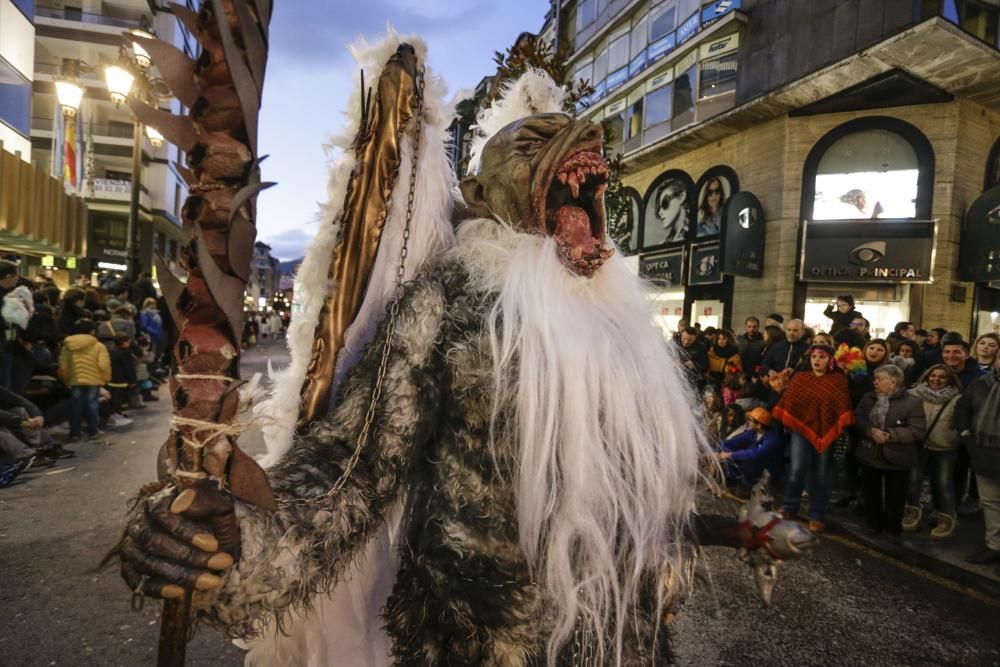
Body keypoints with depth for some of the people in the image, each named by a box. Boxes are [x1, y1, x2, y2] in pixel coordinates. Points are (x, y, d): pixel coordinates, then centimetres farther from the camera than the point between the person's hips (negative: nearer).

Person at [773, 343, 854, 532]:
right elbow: (788, 402, 3)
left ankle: (817, 516, 21)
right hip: (801, 429, 0)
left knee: (821, 476, 8)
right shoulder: (799, 378, 4)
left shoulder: (839, 380, 1)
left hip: (825, 433, 0)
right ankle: (788, 508, 13)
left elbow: (843, 408, -3)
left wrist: (840, 430, -10)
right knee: (797, 470, -8)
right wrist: (785, 423, -4)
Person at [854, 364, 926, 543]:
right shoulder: (868, 398, 5)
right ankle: (874, 524, 34)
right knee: (871, 493, 16)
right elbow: (857, 418, -2)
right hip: (870, 455, 4)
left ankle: (893, 529, 29)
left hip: (896, 458, -4)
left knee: (894, 497, 10)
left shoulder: (912, 402, -10)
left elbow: (918, 430, -16)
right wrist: (871, 430, -22)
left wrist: (889, 435, -24)